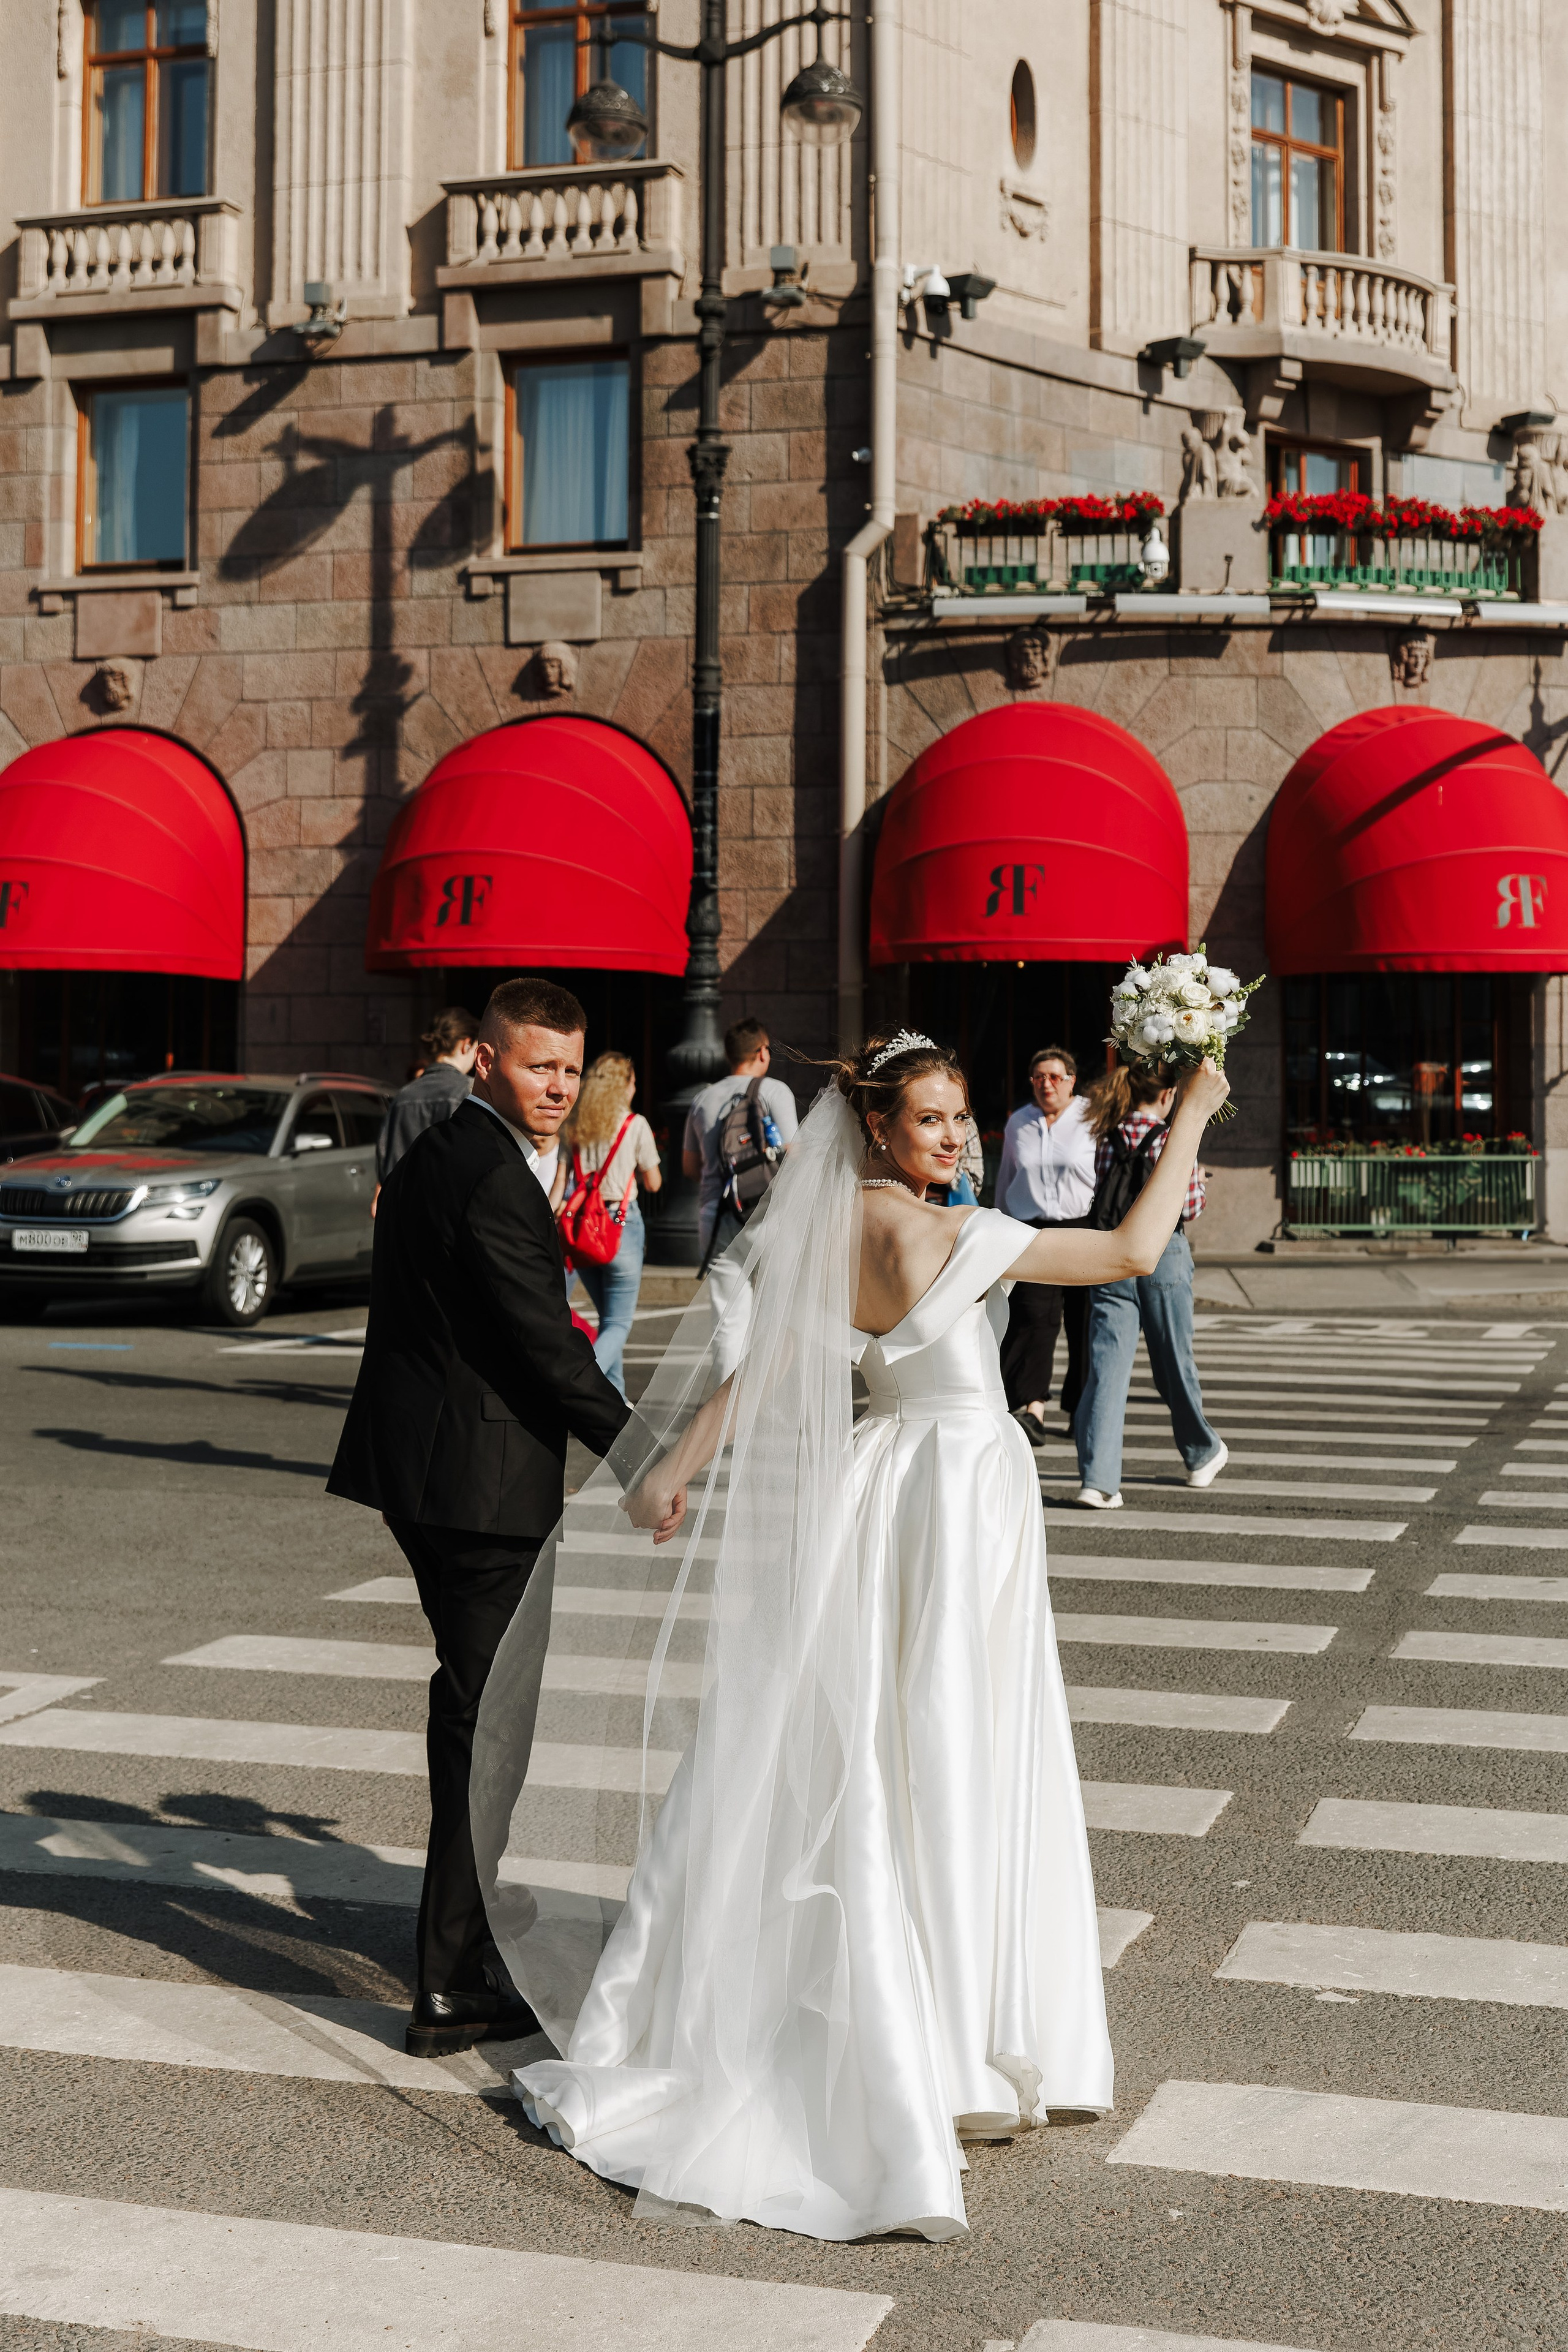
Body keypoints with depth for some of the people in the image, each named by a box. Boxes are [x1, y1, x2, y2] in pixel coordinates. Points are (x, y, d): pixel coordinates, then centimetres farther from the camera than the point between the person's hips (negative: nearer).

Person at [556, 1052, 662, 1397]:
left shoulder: (573, 1125, 7)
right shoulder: (635, 1125, -5)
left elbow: (560, 1184, 3)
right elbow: (653, 1183, 2)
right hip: (622, 1225, -5)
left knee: (608, 1317, 20)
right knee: (618, 1323, -2)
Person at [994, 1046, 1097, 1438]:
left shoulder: (1092, 1119, 0)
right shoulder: (1018, 1123, 12)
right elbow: (1006, 1179, 21)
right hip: (1032, 1231, 2)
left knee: (1084, 1325, 3)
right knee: (1032, 1317, -13)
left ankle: (1082, 1409, 17)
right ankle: (1033, 1408, -19)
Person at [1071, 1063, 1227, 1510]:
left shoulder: (1105, 1138, 4)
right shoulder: (1172, 1140, -8)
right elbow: (1189, 1206, -8)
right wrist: (1198, 1183, 12)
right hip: (1162, 1256, -3)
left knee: (1106, 1367, -2)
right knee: (1175, 1364, 14)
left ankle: (1097, 1477, -13)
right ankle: (1202, 1454, 36)